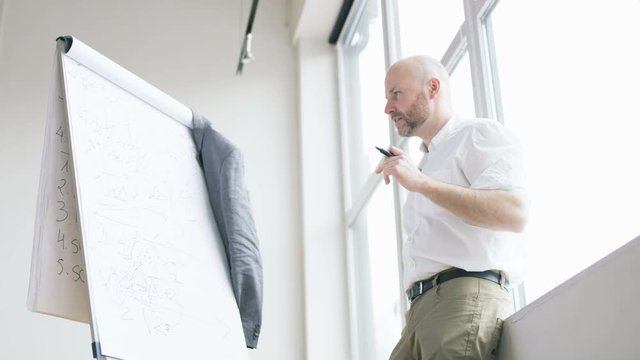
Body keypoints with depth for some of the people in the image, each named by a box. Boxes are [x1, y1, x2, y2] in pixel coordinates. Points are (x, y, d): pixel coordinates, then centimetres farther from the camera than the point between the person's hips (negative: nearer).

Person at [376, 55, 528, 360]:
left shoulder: (481, 134, 4)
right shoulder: (426, 165, 28)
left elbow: (514, 214, -15)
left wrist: (422, 183, -15)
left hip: (467, 298, -7)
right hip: (422, 306, 7)